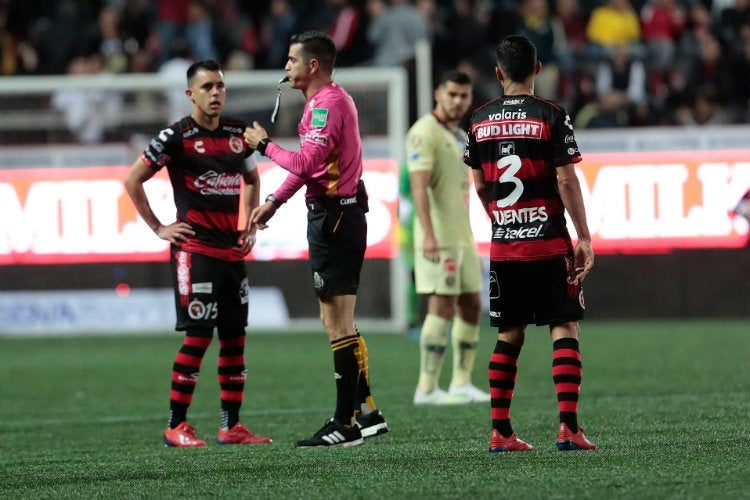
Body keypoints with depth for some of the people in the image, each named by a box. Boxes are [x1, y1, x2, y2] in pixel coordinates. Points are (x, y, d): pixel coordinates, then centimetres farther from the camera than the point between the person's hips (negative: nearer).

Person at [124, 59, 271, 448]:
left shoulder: (239, 134, 11)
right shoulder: (176, 136, -7)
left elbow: (251, 178, 28)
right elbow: (133, 180, -2)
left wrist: (251, 224, 15)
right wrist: (158, 228, -3)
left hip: (232, 250, 6)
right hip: (195, 249, -6)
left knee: (235, 337, 6)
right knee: (198, 335, -10)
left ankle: (231, 426, 11)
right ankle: (176, 426, -4)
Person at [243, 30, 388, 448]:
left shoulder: (328, 104, -16)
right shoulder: (326, 101, 17)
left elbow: (305, 164, -25)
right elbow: (310, 166, 27)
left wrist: (265, 144, -11)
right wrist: (274, 202, 26)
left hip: (334, 217, -11)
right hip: (332, 214, 11)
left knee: (339, 323, -8)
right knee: (337, 321, 14)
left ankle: (346, 424, -6)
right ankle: (366, 410, 17)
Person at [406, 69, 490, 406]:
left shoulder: (459, 136, 19)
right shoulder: (425, 132, -10)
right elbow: (419, 186, -20)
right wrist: (429, 235, -29)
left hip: (462, 237, 9)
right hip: (438, 238, -9)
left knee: (471, 305, 9)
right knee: (442, 306, -11)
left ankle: (461, 384, 15)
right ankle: (427, 388, -10)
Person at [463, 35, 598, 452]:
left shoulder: (480, 121, 6)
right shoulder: (551, 116, -7)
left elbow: (480, 186, 13)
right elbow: (567, 182, -10)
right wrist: (584, 238, -5)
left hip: (503, 246, 4)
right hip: (550, 243, -4)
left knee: (510, 335, 11)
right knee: (565, 329, 0)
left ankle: (501, 432, 8)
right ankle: (568, 426, -10)